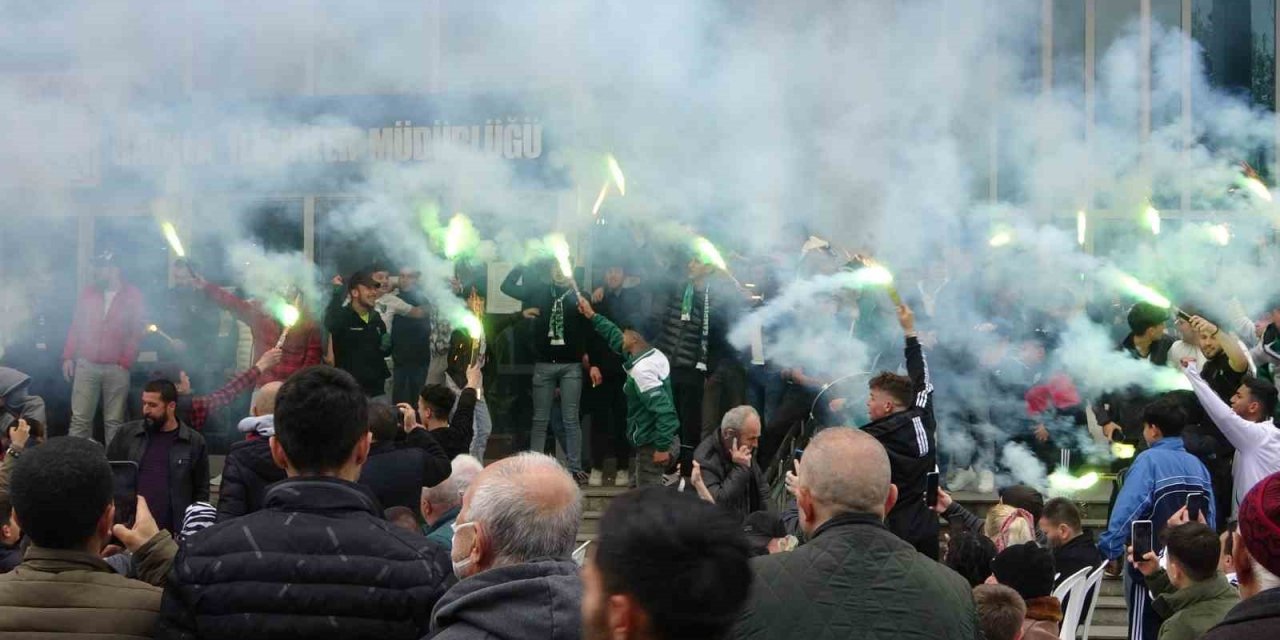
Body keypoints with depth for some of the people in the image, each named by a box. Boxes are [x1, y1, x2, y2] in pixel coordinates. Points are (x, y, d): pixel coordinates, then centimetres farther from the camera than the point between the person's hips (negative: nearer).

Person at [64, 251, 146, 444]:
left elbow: (137, 332, 0)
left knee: (114, 422, 2)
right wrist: (68, 356, 6)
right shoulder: (88, 293, 11)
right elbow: (76, 326, 13)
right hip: (86, 365, 2)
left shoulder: (133, 296, 2)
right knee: (80, 419, -2)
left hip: (116, 368, -2)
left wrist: (125, 362, -6)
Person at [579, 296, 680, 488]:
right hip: (663, 438, 10)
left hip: (654, 444, -10)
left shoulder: (641, 370, -25)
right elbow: (615, 338, 21)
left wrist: (662, 447, -26)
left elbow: (663, 409, -30)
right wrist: (592, 316, 26)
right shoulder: (654, 354, 4)